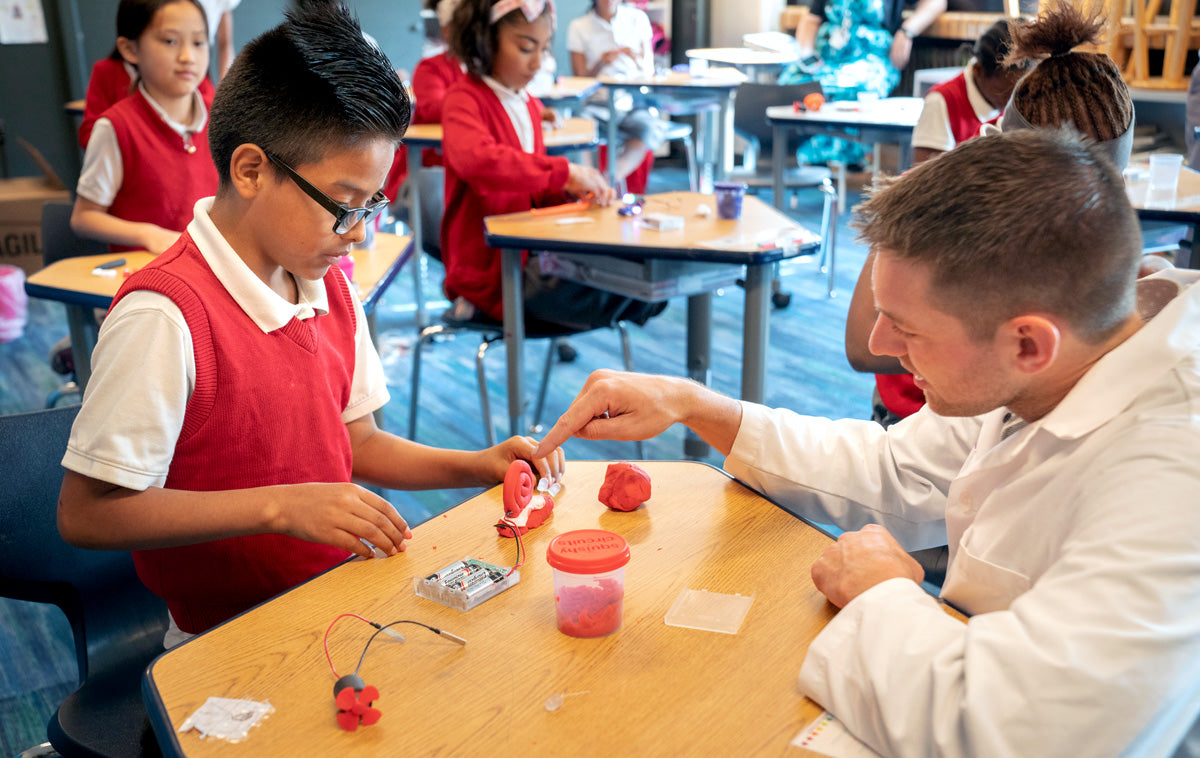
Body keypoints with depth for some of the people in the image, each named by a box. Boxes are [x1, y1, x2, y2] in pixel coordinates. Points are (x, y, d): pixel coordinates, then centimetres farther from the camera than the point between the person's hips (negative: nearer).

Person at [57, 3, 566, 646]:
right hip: (234, 637, -7)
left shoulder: (331, 286, 5)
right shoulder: (165, 316, -22)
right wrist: (280, 505, -24)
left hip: (337, 597, 7)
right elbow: (86, 513, -18)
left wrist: (477, 467, 0)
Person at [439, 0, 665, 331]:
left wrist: (574, 191, -3)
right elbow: (477, 160, -35)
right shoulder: (464, 99, -12)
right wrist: (564, 172, -34)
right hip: (490, 271, -8)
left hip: (528, 253, 8)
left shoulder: (530, 105, 13)